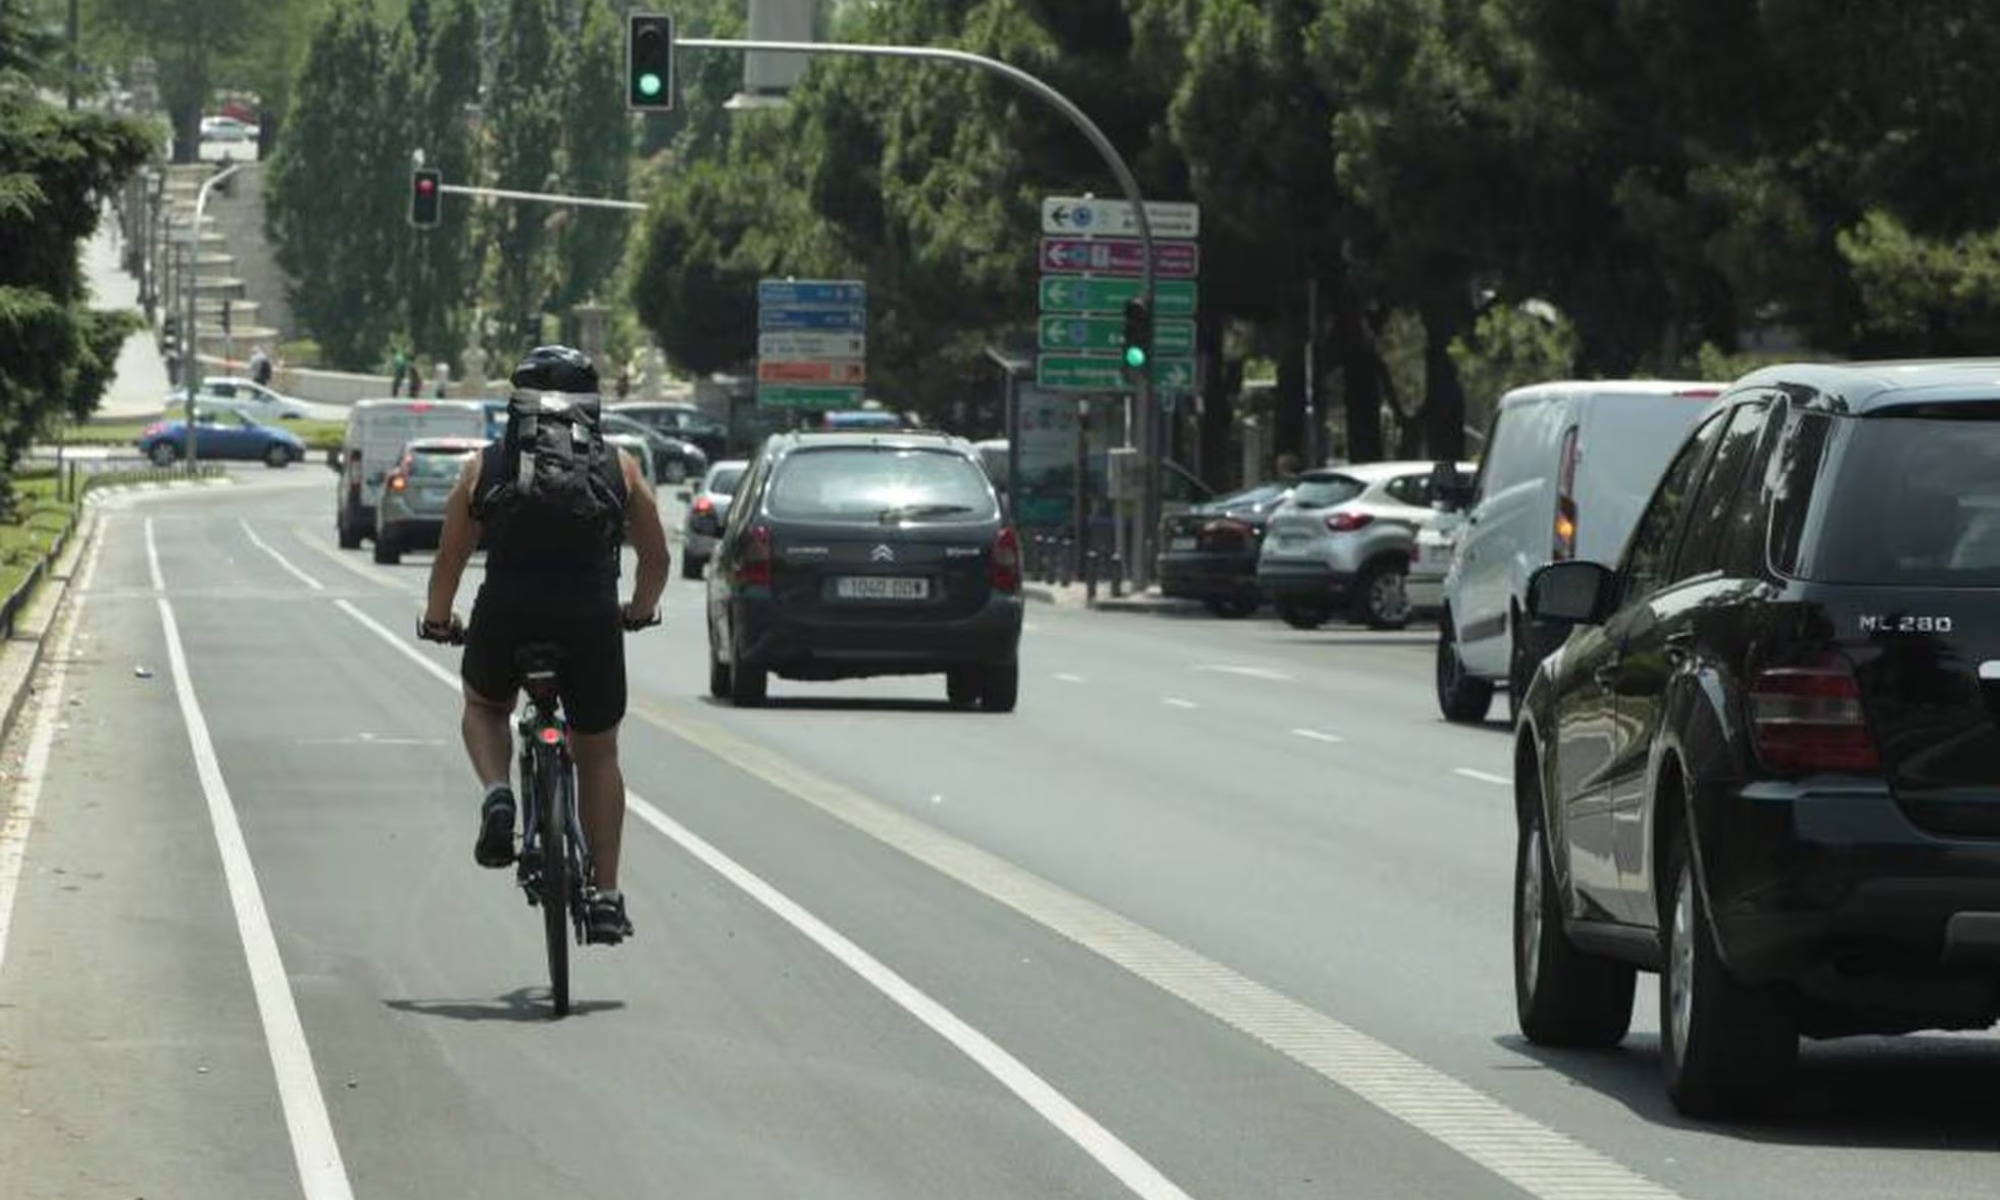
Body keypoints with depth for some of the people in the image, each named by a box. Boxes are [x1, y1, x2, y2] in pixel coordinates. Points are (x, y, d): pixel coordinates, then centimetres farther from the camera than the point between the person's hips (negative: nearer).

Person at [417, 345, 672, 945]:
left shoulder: (485, 468, 10)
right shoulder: (620, 470, 10)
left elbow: (449, 560, 12)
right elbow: (656, 557, 16)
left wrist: (437, 619, 29)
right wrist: (640, 610, 35)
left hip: (506, 619, 0)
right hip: (591, 623, 0)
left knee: (483, 708, 31)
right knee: (597, 755, 17)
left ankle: (497, 795, 1)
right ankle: (604, 897, 14)